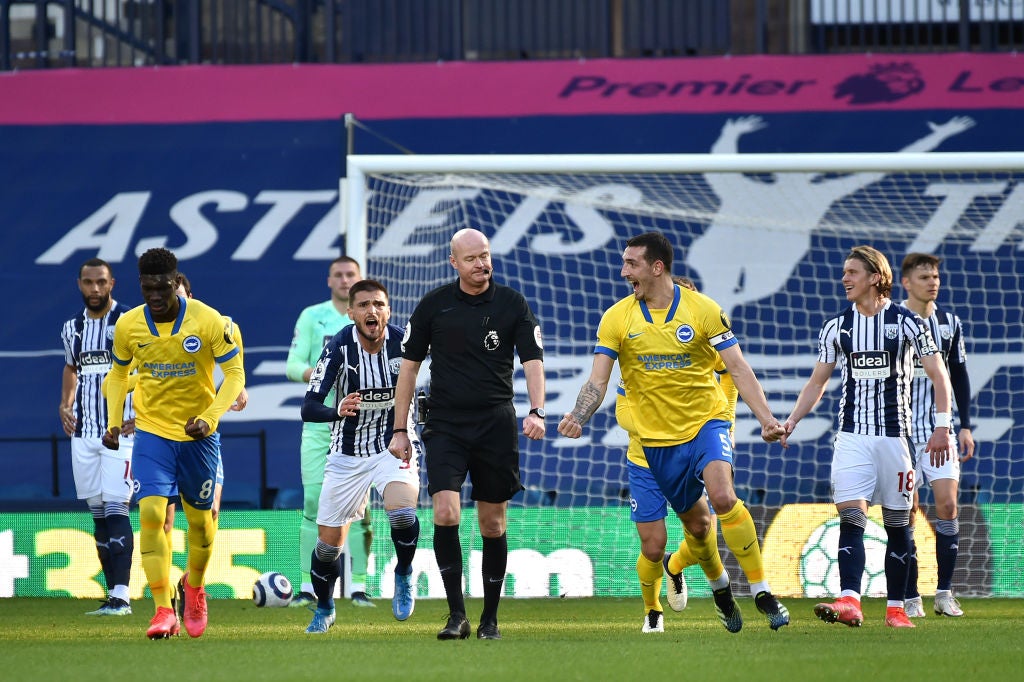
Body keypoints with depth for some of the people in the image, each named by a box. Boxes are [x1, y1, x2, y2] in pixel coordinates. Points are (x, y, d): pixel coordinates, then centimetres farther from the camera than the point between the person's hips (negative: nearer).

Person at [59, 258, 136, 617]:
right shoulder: (72, 328, 12)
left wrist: (141, 413, -17)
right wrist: (65, 405, 13)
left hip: (121, 430, -6)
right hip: (84, 432, 6)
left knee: (116, 509, -14)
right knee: (98, 513, 6)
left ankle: (122, 596, -16)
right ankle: (113, 596, 9)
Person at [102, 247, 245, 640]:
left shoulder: (209, 321, -15)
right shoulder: (128, 326, -6)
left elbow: (234, 373, -9)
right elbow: (119, 373, 12)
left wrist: (210, 418, -22)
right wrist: (113, 422, 2)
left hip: (198, 435, -1)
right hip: (151, 431, 1)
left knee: (200, 519, 10)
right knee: (151, 514, -17)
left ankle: (195, 587, 40)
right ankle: (164, 611, -17)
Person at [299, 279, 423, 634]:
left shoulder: (403, 342, -13)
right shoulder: (339, 347, -16)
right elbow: (309, 408, -22)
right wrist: (337, 410, -42)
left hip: (394, 445, 0)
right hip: (347, 454, 0)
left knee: (401, 511, -29)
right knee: (330, 542, 3)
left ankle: (403, 576, -1)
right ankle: (324, 609, 31)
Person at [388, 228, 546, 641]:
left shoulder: (513, 305, 1)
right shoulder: (434, 305, 2)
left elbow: (533, 360, -3)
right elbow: (409, 367, 8)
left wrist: (536, 411, -21)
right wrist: (399, 430, 4)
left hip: (496, 426, 1)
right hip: (445, 427, 0)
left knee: (493, 524, 5)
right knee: (446, 513, -17)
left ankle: (490, 619, 17)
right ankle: (456, 615, -14)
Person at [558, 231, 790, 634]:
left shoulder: (703, 310, -8)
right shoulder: (616, 319, -3)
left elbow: (738, 368, -8)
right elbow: (597, 381, -5)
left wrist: (766, 418, -19)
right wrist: (577, 418, -24)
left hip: (706, 420, -2)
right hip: (657, 436, 3)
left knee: (723, 497, -26)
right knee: (696, 523, 8)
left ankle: (762, 592, -19)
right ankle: (720, 588, 37)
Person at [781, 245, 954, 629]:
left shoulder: (907, 323, -2)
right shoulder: (836, 328, 8)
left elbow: (938, 376, 1)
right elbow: (817, 383, 16)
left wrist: (942, 426, -9)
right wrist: (791, 421, 3)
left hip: (895, 435, -2)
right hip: (852, 437, 2)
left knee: (897, 523, 4)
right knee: (850, 516, -14)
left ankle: (895, 608, 12)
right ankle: (849, 603, -26)